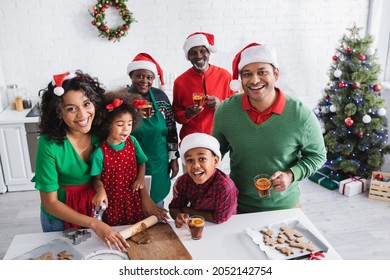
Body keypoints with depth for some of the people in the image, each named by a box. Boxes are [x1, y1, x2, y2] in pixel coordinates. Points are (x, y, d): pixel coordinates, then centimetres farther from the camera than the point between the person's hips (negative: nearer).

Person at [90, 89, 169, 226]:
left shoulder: (132, 142, -7)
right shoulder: (100, 152, -19)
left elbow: (141, 162, 8)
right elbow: (97, 178, -8)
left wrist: (141, 178, -9)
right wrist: (100, 190, -28)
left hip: (134, 199, 3)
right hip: (112, 202, -3)